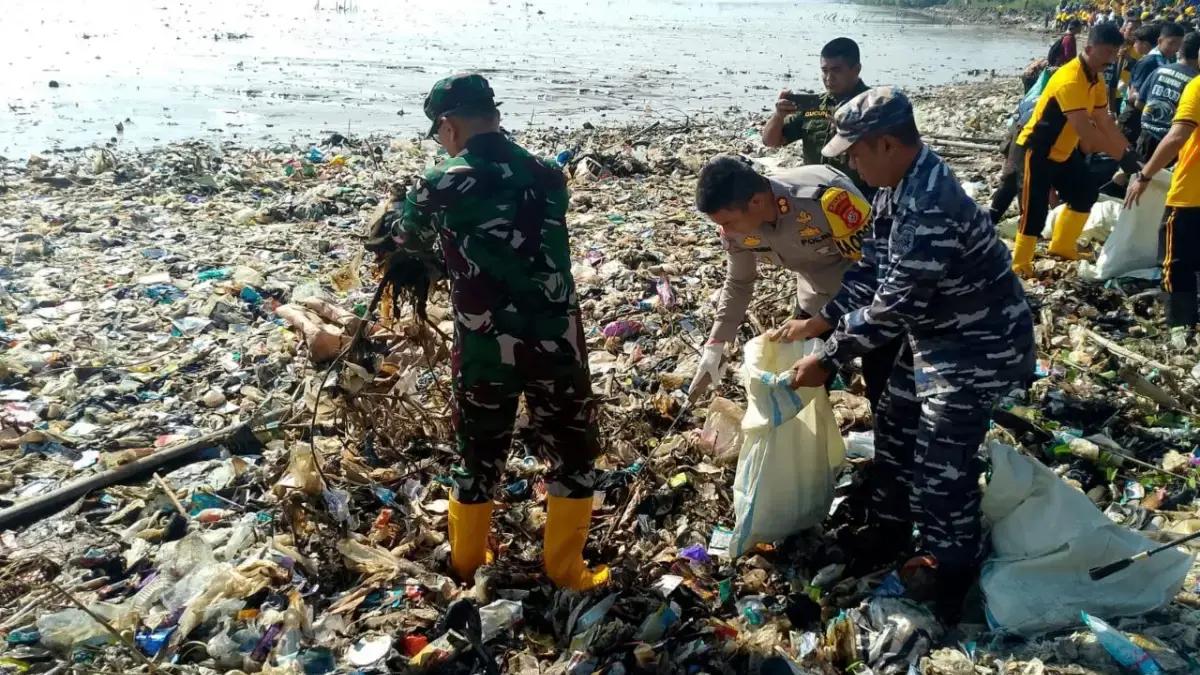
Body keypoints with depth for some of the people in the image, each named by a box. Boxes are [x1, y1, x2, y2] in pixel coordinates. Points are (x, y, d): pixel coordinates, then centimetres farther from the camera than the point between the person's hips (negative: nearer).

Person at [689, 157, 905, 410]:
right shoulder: (734, 228, -18)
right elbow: (738, 284, 0)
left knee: (884, 392, 2)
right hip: (817, 301, 5)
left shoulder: (826, 198, -38)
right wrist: (713, 348, -5)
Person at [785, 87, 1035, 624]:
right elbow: (873, 265, 6)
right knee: (894, 428, 20)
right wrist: (821, 319, 0)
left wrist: (828, 359, -22)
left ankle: (955, 578, 19)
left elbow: (894, 306, -31)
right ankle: (891, 525, 40)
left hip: (979, 347, -10)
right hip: (937, 335, 10)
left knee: (941, 469, -3)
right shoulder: (899, 185, -1)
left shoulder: (929, 207, -33)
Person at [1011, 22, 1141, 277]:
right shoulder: (1070, 80, -27)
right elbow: (1085, 130, -32)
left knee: (1086, 194, 15)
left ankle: (1061, 246, 29)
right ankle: (1020, 264, -1)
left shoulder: (1096, 80, 4)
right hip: (1038, 150, -10)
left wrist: (1129, 151, 1)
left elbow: (1104, 122, 9)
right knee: (1035, 208, -10)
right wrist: (1122, 155, -29)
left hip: (1064, 150, 10)